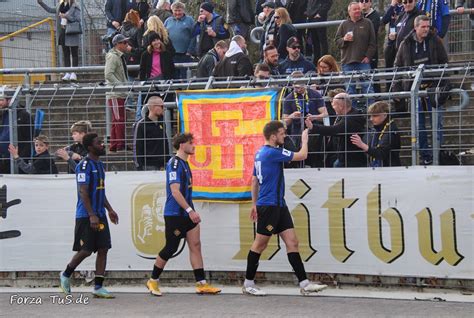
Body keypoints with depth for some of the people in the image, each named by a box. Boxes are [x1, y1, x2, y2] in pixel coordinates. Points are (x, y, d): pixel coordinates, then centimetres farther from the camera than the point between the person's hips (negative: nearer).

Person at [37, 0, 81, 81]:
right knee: (65, 53, 6)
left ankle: (73, 73, 2)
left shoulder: (75, 7, -6)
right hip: (63, 33, 6)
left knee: (74, 53, 0)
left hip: (72, 34, -6)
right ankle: (67, 73, 9)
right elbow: (50, 10, 24)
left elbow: (78, 19, -12)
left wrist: (66, 16, -18)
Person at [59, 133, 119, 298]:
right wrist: (91, 215, -23)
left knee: (103, 249, 2)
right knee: (86, 250, -5)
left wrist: (109, 209, 20)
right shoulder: (84, 165, -13)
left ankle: (98, 287, 4)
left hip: (100, 215, 9)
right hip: (86, 215, -8)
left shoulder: (99, 165, 16)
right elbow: (83, 192, -18)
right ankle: (65, 275, 18)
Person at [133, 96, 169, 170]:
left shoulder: (161, 123, 12)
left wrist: (167, 161, 16)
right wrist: (139, 167, -12)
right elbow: (137, 147, -8)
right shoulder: (141, 125, -7)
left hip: (161, 165, 6)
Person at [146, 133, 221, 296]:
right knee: (170, 249, -1)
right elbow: (175, 191, -23)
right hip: (174, 215, -9)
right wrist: (190, 210, -26)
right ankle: (153, 281, 15)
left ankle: (201, 284, 2)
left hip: (187, 214, 9)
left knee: (195, 246, 2)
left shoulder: (184, 163, 15)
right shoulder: (174, 164, -15)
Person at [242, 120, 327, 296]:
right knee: (260, 244, 1)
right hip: (269, 205, -9)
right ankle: (248, 284, 11)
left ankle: (304, 283, -2)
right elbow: (302, 155, -13)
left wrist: (254, 204, 25)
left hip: (278, 205, 9)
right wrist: (304, 139, 6)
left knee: (292, 242, 2)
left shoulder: (260, 153, 13)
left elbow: (254, 181, 20)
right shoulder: (272, 152, -16)